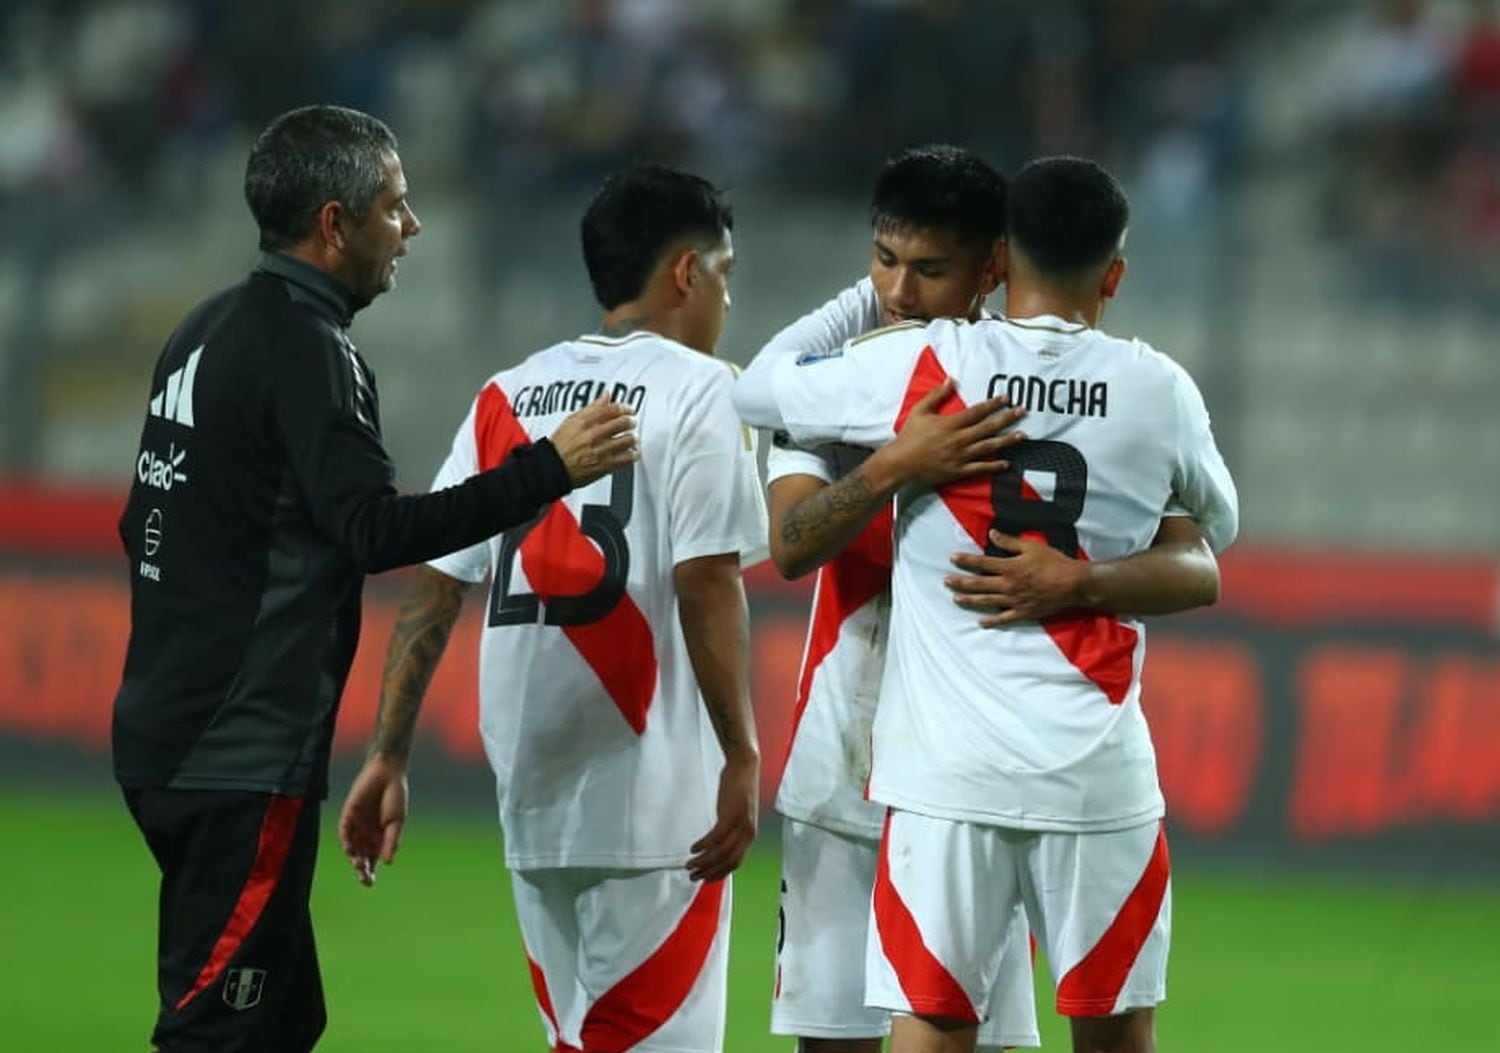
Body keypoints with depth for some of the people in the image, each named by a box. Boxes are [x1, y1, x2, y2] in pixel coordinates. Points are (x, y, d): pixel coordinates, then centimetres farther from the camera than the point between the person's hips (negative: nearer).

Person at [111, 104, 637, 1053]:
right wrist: (548, 471, -28)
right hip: (246, 760, -10)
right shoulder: (306, 343, -14)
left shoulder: (208, 331, 14)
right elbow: (373, 530, -26)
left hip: (170, 732, 10)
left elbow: (143, 525, 21)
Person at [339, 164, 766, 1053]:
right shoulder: (697, 389, -4)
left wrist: (390, 757, 10)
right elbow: (706, 584, -13)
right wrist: (742, 756, -11)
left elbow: (431, 589, 8)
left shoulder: (507, 398, 13)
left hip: (534, 792, 6)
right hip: (653, 795, -6)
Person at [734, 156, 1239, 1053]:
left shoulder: (920, 365, -2)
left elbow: (752, 395, 12)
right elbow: (1218, 526, 20)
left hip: (949, 771, -1)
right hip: (1099, 770, 1)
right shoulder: (1158, 390, 2)